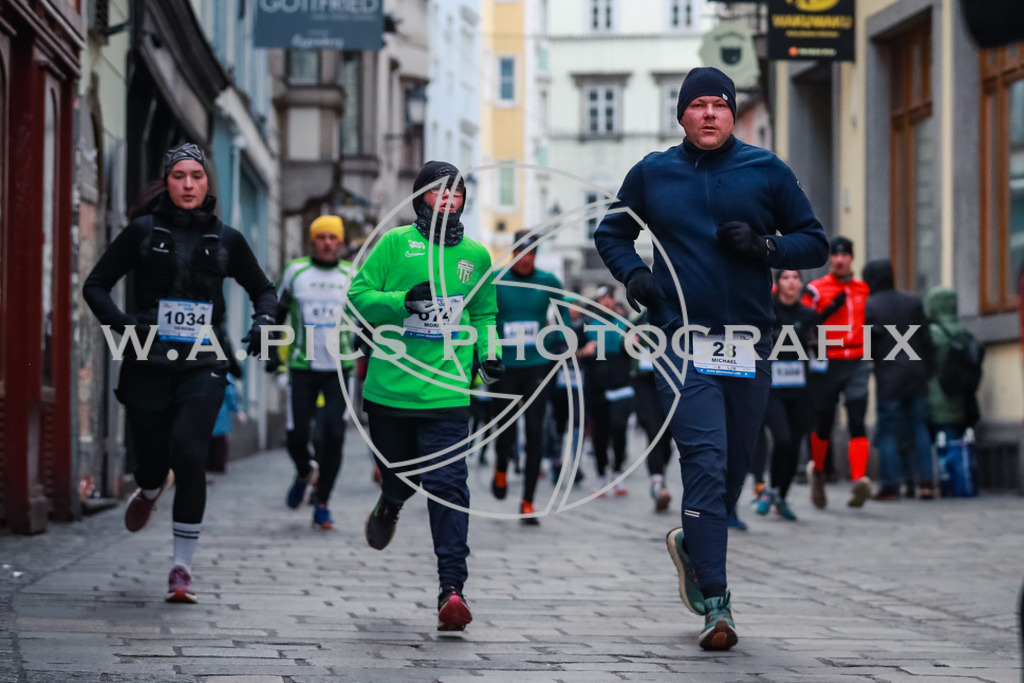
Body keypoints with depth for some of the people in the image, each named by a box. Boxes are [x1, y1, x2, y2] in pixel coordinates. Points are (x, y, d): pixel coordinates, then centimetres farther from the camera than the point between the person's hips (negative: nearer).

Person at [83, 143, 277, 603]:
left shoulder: (225, 239, 7)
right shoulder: (144, 231, 2)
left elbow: (263, 290, 20)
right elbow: (95, 285, 4)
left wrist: (263, 320, -2)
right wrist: (122, 323, -13)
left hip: (203, 366, 0)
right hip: (148, 364, 0)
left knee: (189, 454, -18)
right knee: (153, 461, 5)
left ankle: (182, 567, -11)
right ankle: (148, 493, 46)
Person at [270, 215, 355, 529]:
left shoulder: (352, 276, 6)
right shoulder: (295, 271, 5)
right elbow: (277, 312, 14)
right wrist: (272, 351, 6)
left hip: (339, 367, 0)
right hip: (302, 366, 0)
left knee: (333, 435, -10)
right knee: (297, 436, -4)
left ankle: (322, 503, 0)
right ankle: (304, 474, 31)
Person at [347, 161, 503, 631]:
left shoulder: (476, 256, 12)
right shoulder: (396, 243, 3)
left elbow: (484, 314, 24)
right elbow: (358, 296, -2)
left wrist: (489, 353, 6)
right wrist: (403, 301, -18)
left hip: (446, 394, 1)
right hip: (390, 387, 0)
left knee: (447, 485, -11)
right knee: (399, 477, 13)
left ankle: (452, 588, -15)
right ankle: (389, 507, 52)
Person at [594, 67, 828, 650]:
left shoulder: (767, 173, 6)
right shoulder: (652, 175, 7)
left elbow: (816, 244, 9)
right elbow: (611, 233, 21)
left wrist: (764, 246, -10)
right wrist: (632, 273, 1)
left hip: (751, 343, 2)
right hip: (683, 340, -2)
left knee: (735, 466, 12)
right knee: (705, 464, -14)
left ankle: (693, 545, 41)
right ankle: (717, 604, -15)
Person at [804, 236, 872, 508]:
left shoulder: (864, 290, 13)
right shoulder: (816, 290, -1)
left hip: (857, 365, 2)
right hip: (826, 365, -2)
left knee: (857, 422, -13)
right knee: (823, 424, 9)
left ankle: (859, 479, -24)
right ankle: (817, 471, 34)